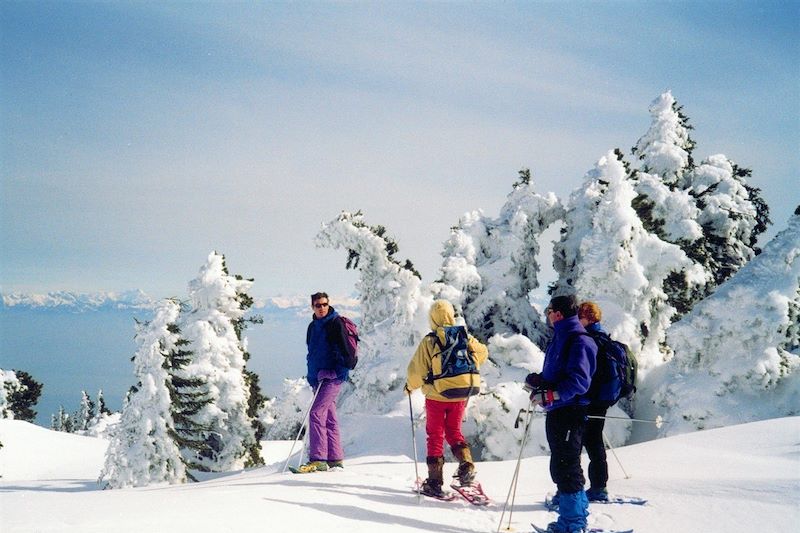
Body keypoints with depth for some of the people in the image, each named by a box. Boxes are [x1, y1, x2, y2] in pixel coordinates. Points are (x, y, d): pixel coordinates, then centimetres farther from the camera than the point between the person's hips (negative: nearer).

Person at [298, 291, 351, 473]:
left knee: (316, 413, -16)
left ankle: (317, 459, -16)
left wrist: (335, 371, -19)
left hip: (332, 377, -8)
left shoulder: (335, 323, -9)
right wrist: (311, 374, 18)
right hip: (318, 378, 8)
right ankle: (336, 458, 16)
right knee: (329, 418, 10)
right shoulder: (313, 327, 15)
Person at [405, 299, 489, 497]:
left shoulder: (429, 342, -14)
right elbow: (482, 354, 14)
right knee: (454, 431, 22)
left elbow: (417, 370, -11)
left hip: (436, 396, -3)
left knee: (435, 436, 9)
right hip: (460, 396, 3)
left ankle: (435, 482, 9)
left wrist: (410, 385, 9)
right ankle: (466, 464, 1)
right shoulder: (465, 338, -3)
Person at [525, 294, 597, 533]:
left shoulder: (579, 341, -14)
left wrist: (549, 394, -28)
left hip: (570, 412, -10)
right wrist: (536, 381, 4)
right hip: (556, 411, 10)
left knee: (565, 468, -5)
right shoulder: (559, 338, 15)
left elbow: (578, 381, -23)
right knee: (560, 467, 17)